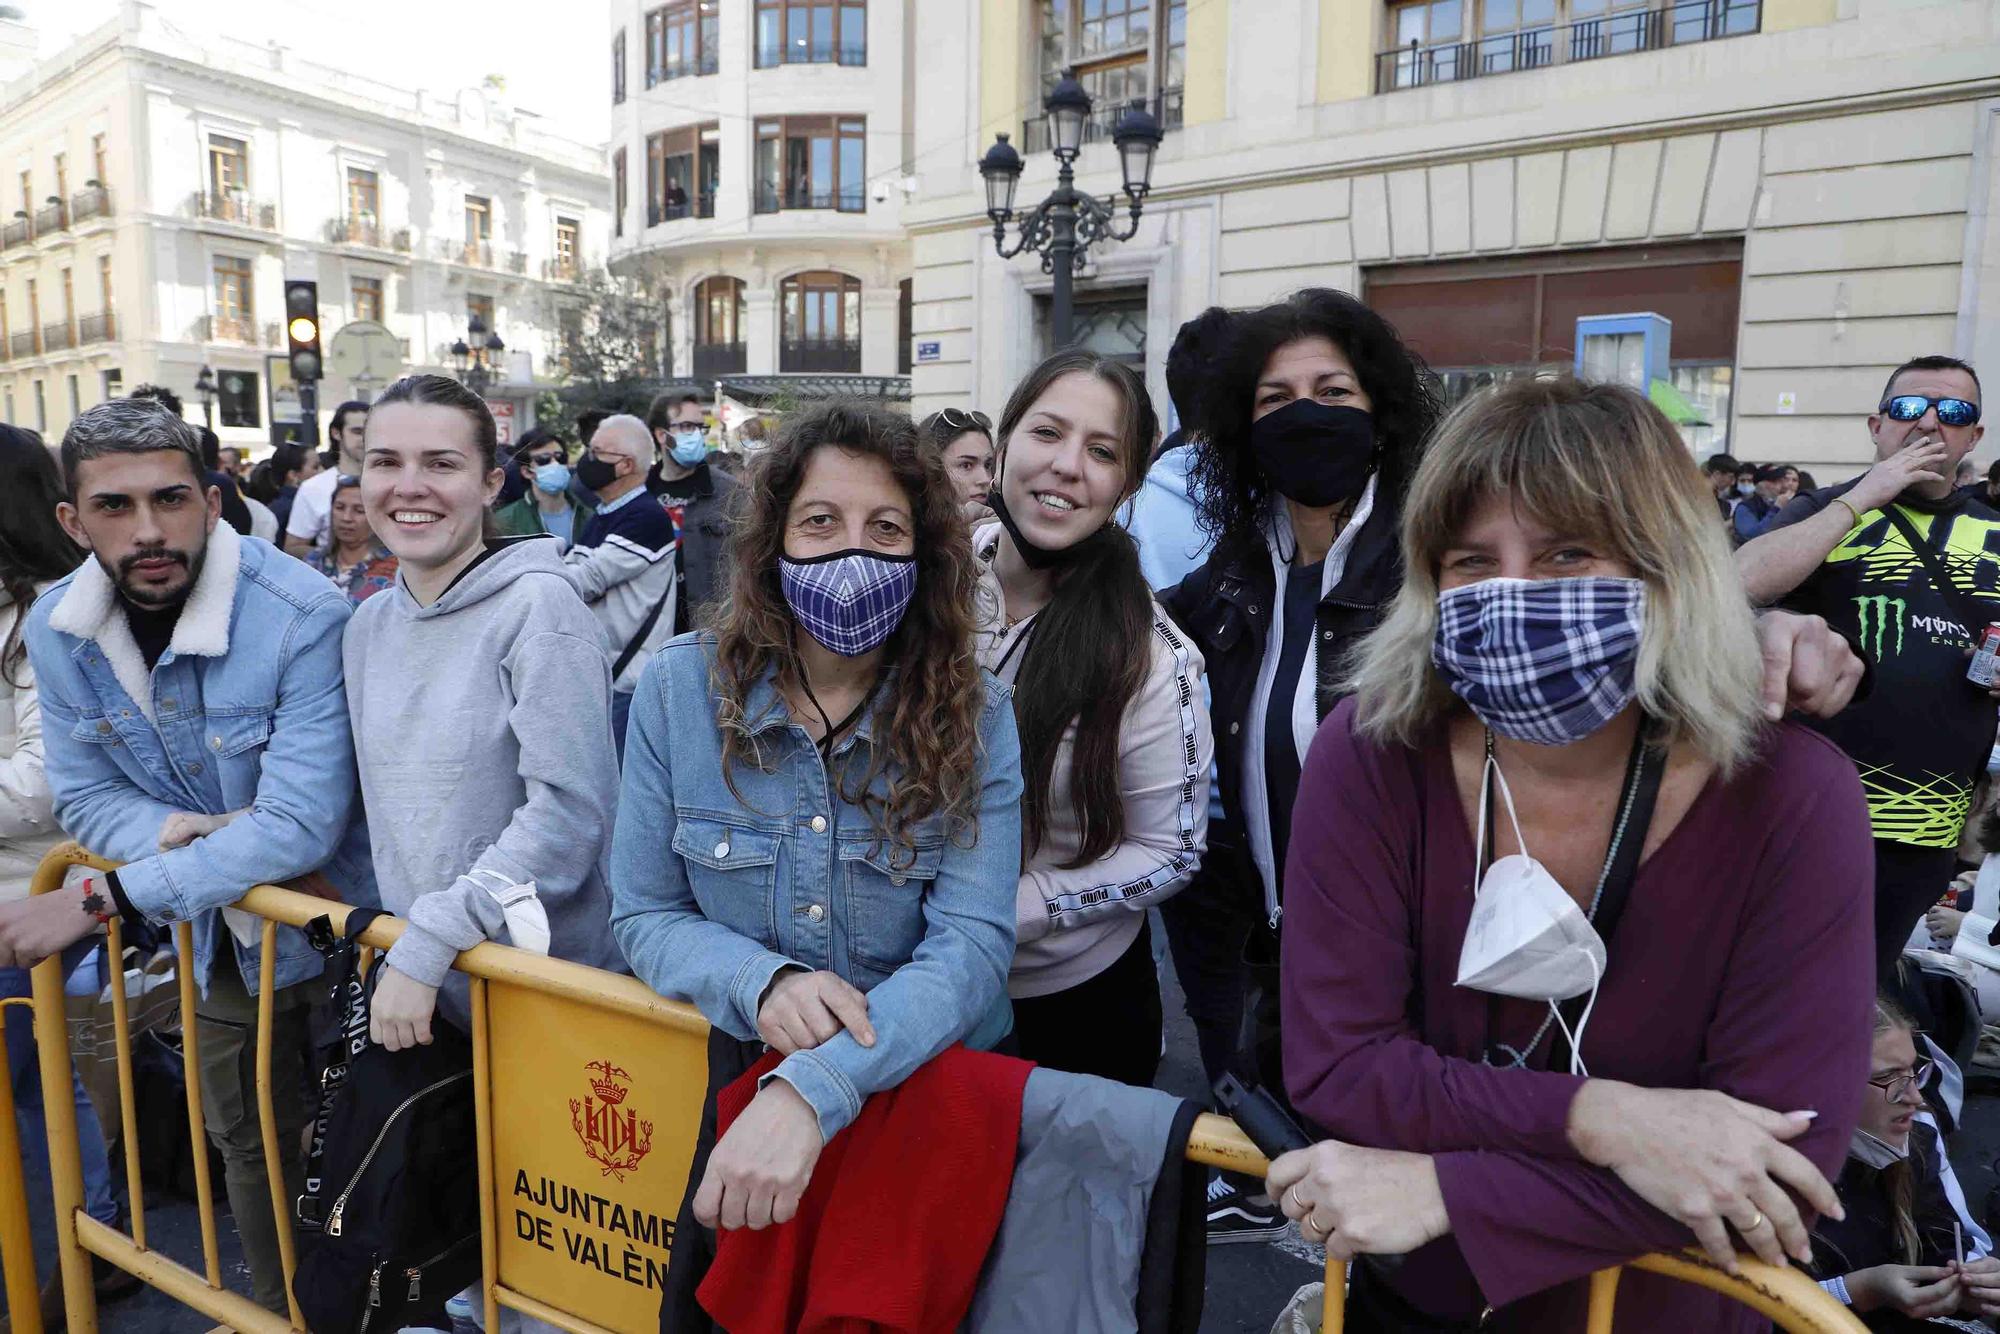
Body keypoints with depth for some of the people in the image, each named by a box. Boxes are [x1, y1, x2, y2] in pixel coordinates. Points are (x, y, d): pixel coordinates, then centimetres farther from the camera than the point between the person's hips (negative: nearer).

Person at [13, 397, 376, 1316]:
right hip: (222, 937, 6)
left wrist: (98, 903, -28)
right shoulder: (56, 631, -9)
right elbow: (84, 795, -1)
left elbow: (297, 825, -32)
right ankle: (282, 1313, 46)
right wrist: (179, 832, -23)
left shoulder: (303, 617, -30)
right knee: (249, 1147, 23)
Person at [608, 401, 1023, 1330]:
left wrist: (813, 1089, -34)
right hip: (731, 1075, 1)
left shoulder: (974, 717, -11)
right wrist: (763, 982, -23)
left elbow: (972, 948, -20)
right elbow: (642, 916, -3)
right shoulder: (681, 687, -8)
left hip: (917, 1088, 0)